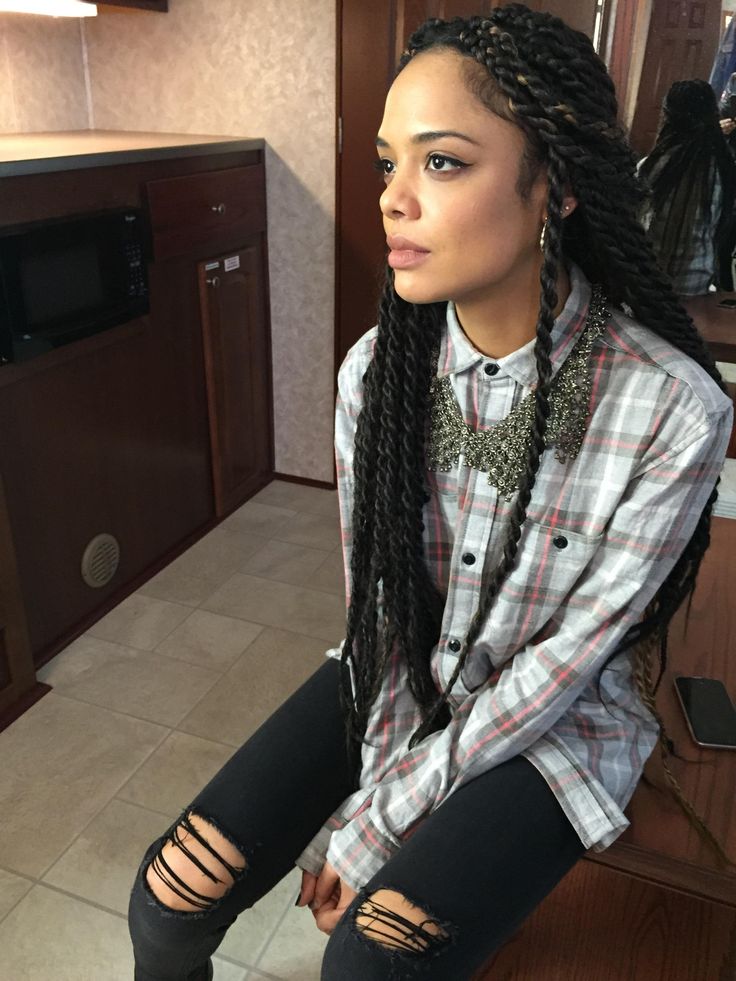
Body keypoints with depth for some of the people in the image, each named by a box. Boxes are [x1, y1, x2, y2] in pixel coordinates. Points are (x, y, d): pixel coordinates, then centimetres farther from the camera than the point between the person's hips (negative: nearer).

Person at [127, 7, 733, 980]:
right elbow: (370, 594, -4)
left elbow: (571, 656, -18)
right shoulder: (374, 369, -13)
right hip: (393, 682, 3)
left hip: (554, 720, -2)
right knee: (170, 900, -6)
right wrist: (385, 761, -11)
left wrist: (380, 818, -15)